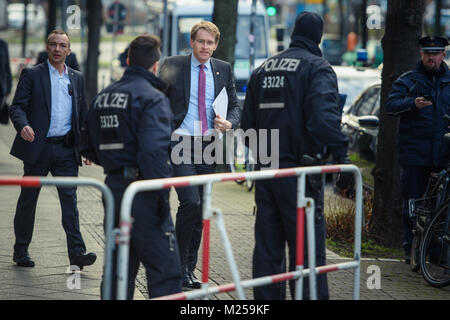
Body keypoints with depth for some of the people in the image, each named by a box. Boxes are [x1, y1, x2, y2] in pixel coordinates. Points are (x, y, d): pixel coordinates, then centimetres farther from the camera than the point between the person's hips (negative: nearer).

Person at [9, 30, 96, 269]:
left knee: (70, 199, -7)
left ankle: (77, 253, -13)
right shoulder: (32, 75, 2)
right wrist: (23, 125, -26)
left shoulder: (76, 78, 14)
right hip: (39, 148, -2)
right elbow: (17, 106, -5)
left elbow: (83, 115, 19)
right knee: (28, 199, 8)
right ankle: (21, 251, 20)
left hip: (66, 150, 2)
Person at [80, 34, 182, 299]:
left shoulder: (103, 96, 13)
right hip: (141, 193, -8)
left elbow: (88, 148, 20)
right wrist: (162, 195, -21)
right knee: (165, 271, -8)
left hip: (113, 188, 8)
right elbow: (154, 150, -24)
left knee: (119, 269, 16)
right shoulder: (152, 98, -12)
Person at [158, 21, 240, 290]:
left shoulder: (224, 70, 9)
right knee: (191, 202, -17)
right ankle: (180, 264, -4)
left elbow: (235, 105, 12)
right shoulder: (173, 66, 0)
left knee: (201, 209, 8)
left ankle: (189, 267, 19)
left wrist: (230, 122, -10)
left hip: (208, 146, 4)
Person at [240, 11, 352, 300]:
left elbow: (247, 123, 19)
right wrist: (342, 159, -19)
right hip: (298, 169, -6)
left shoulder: (263, 70, 15)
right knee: (307, 246, -4)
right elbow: (324, 119, -22)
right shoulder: (317, 68, -7)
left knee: (268, 244, 11)